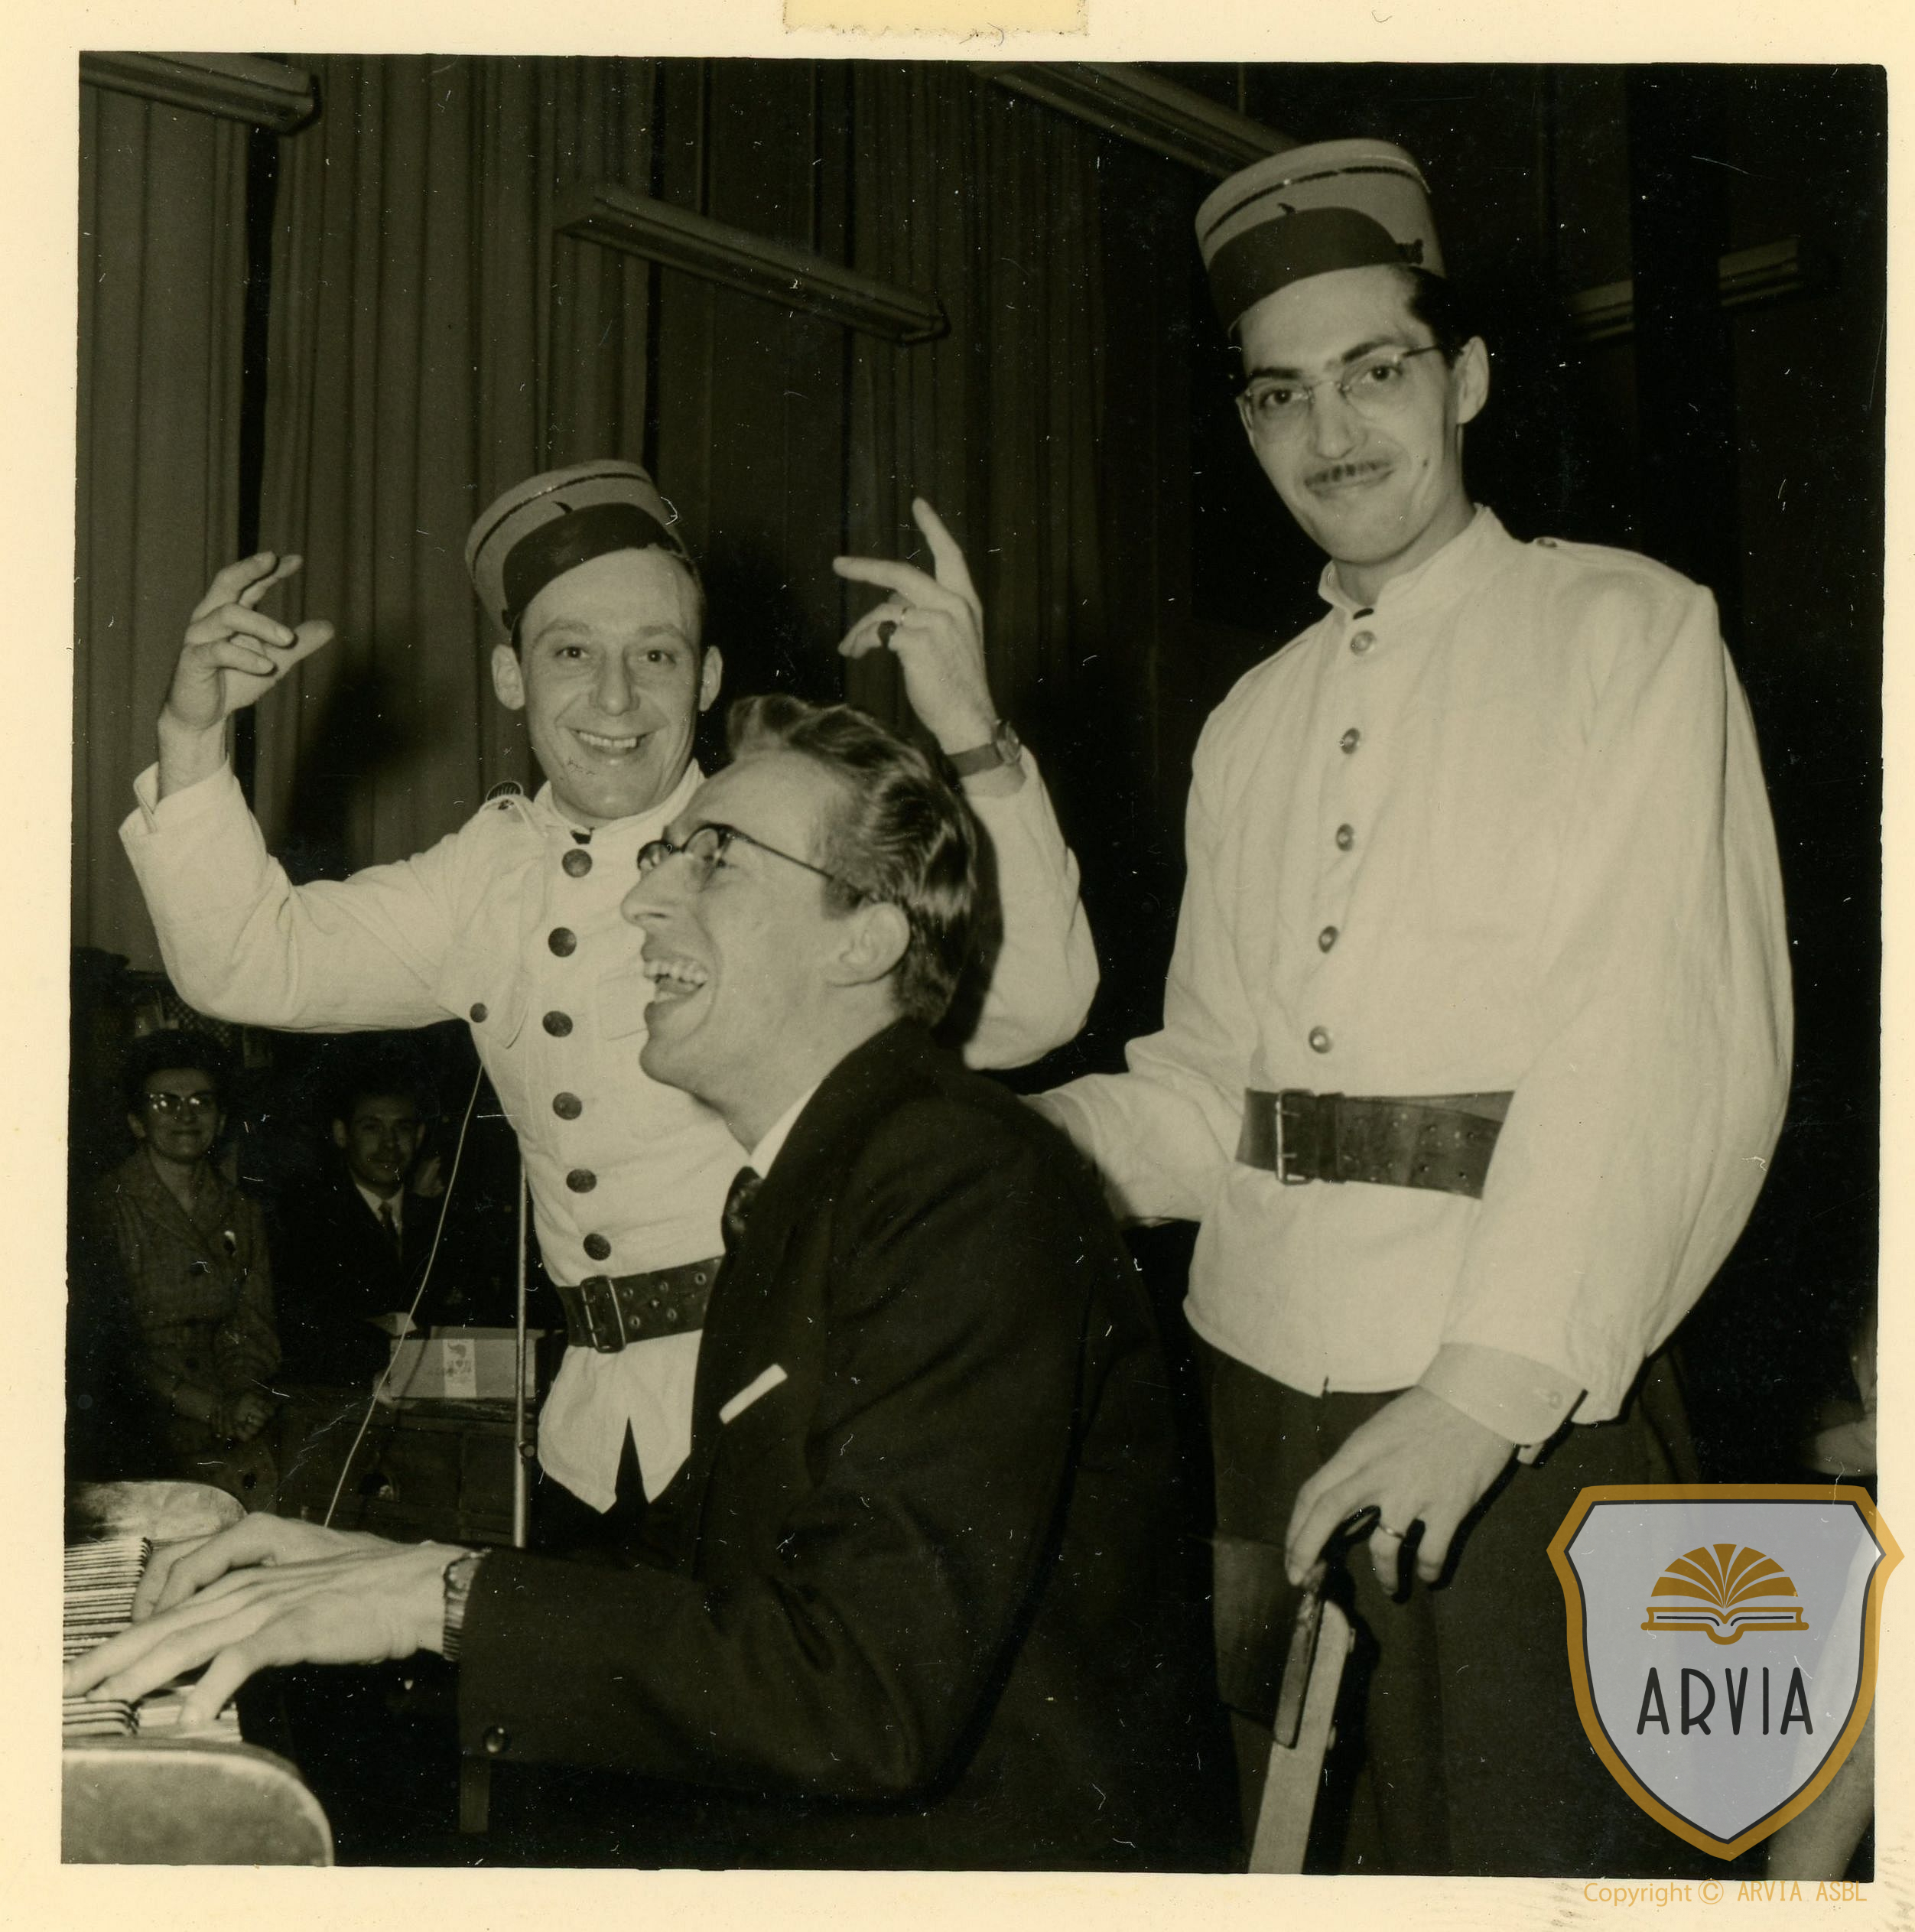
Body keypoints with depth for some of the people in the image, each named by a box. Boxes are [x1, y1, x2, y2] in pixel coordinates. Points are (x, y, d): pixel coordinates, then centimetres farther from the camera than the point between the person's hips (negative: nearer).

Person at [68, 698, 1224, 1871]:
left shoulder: (977, 1190, -20)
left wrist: (444, 1597, -23)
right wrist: (396, 1567, 4)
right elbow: (703, 1560, 16)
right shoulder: (808, 1184, 12)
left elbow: (879, 1694, -28)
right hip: (768, 1828, 8)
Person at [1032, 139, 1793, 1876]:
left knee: (1506, 1837, -2)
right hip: (1257, 1367, 6)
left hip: (1525, 1403, -5)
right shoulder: (1253, 724, 18)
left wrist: (1487, 1385, -22)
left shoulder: (1627, 634, -1)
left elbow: (1675, 1045, -12)